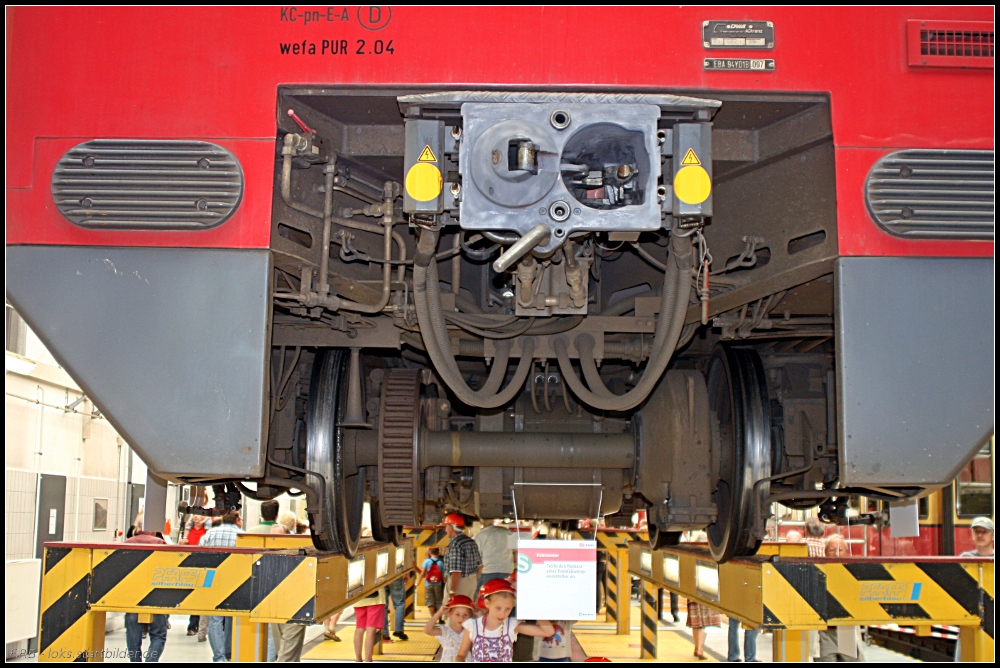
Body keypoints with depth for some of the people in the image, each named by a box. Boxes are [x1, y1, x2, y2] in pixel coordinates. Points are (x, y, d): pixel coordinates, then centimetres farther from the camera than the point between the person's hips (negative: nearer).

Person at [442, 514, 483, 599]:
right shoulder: (471, 542, 9)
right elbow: (479, 565, 17)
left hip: (459, 583, -9)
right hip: (472, 582, 9)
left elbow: (456, 572, -24)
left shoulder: (455, 544, -19)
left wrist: (452, 592, -22)